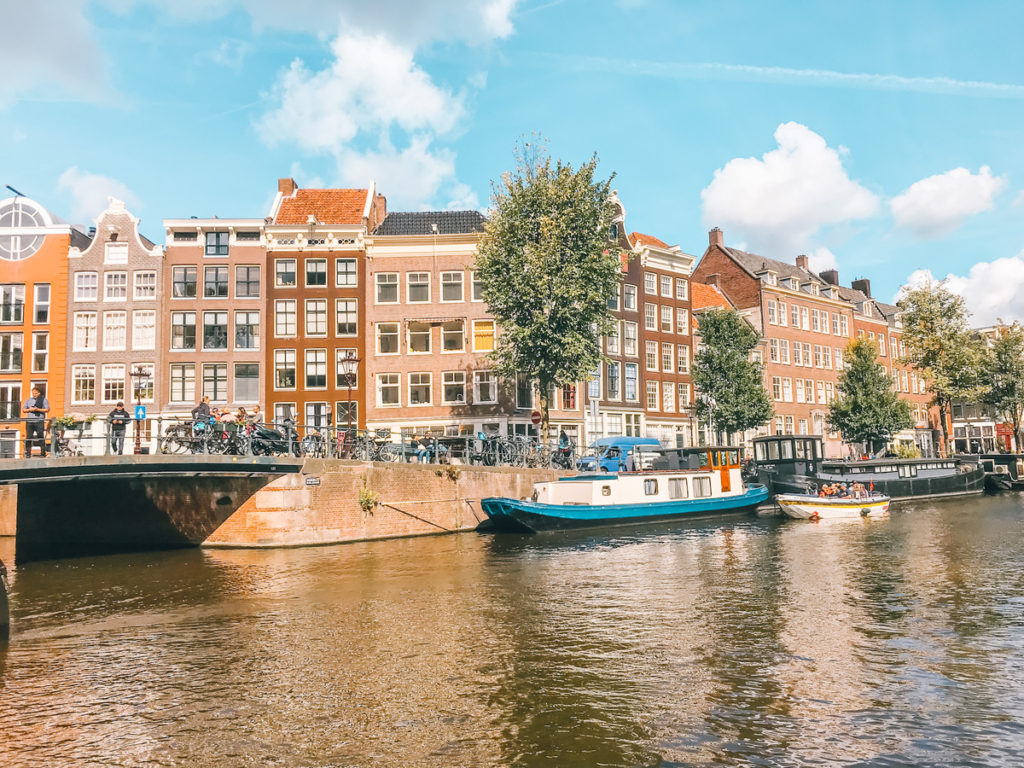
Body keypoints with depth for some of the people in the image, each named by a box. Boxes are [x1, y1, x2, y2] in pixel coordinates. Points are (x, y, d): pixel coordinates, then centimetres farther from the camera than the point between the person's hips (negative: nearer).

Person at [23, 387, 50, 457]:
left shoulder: (44, 400, 8)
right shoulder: (28, 400, 21)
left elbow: (47, 409, -1)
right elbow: (23, 410, 17)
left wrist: (38, 409, -12)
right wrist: (29, 409, -3)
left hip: (39, 421, -4)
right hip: (29, 421, 4)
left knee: (41, 437, -8)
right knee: (29, 437, 0)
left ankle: (43, 453, -8)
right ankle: (28, 453, 5)